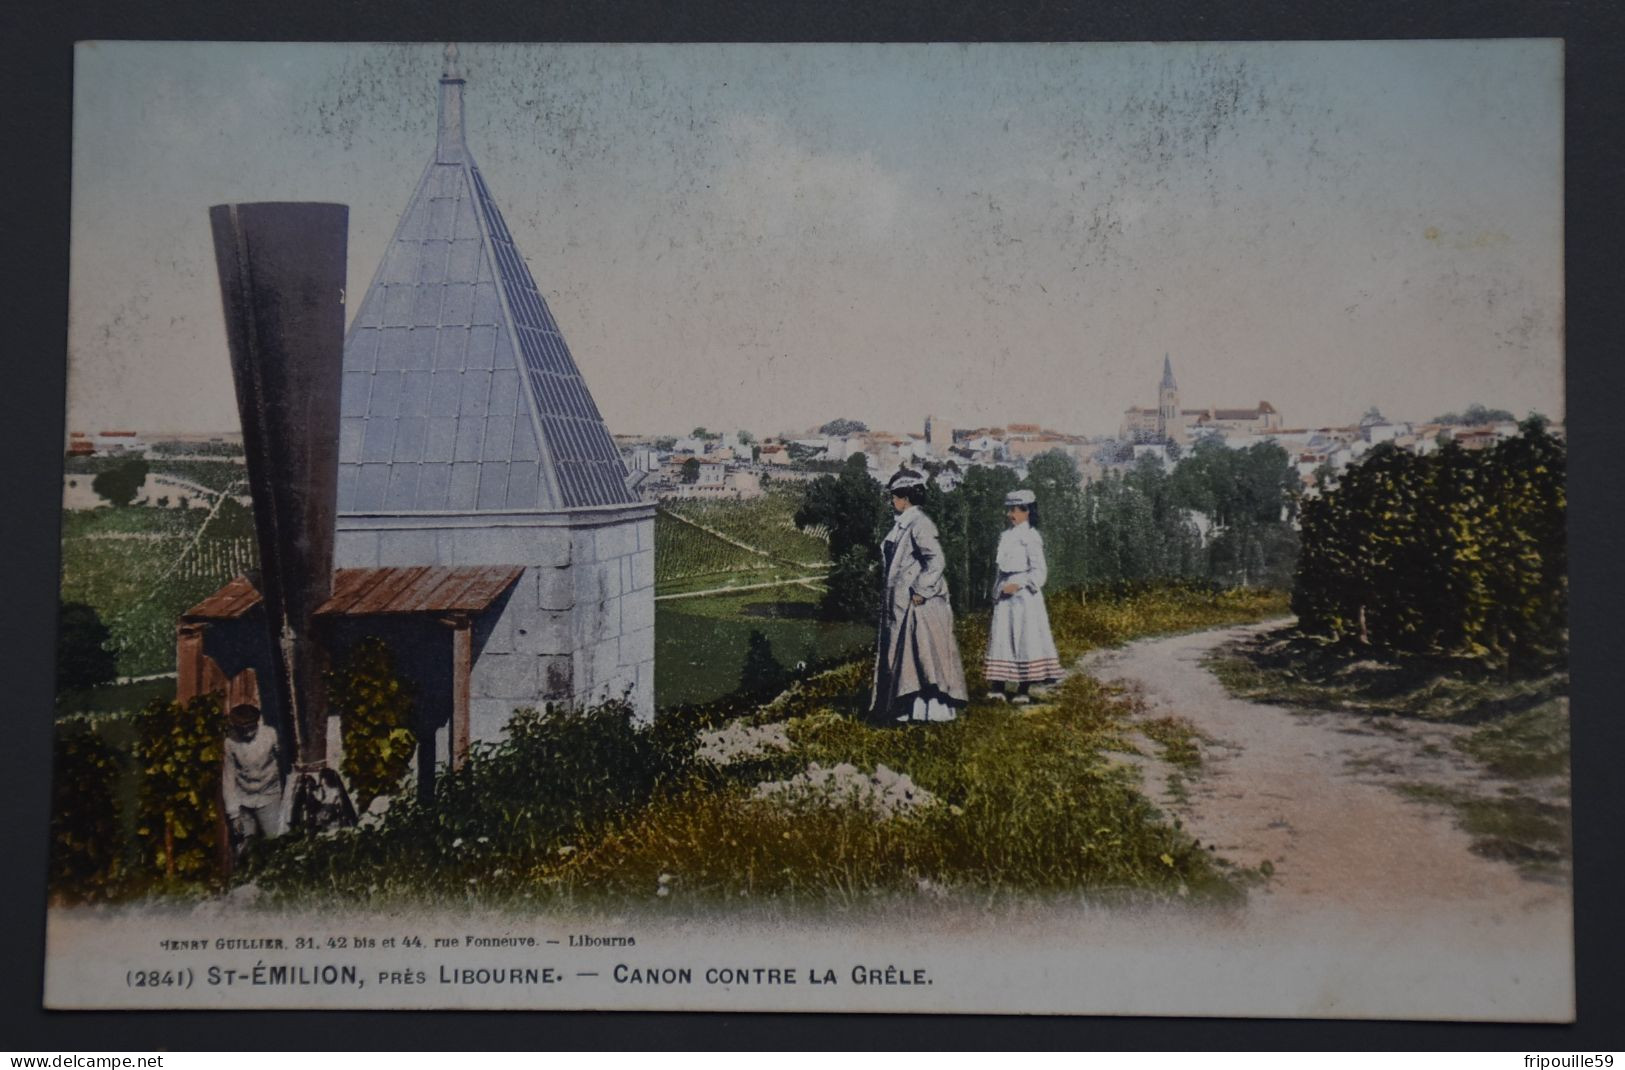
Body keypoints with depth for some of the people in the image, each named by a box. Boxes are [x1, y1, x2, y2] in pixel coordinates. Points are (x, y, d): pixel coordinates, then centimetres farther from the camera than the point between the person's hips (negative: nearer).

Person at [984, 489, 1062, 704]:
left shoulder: (1030, 537, -8)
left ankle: (1023, 690, 0)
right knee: (1001, 638, 4)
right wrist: (997, 591, 15)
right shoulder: (1006, 536, 14)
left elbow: (1038, 571, -11)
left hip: (1024, 596, -7)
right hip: (1004, 597, 7)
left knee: (1024, 639, -3)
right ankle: (998, 688, 5)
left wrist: (1019, 584, -20)